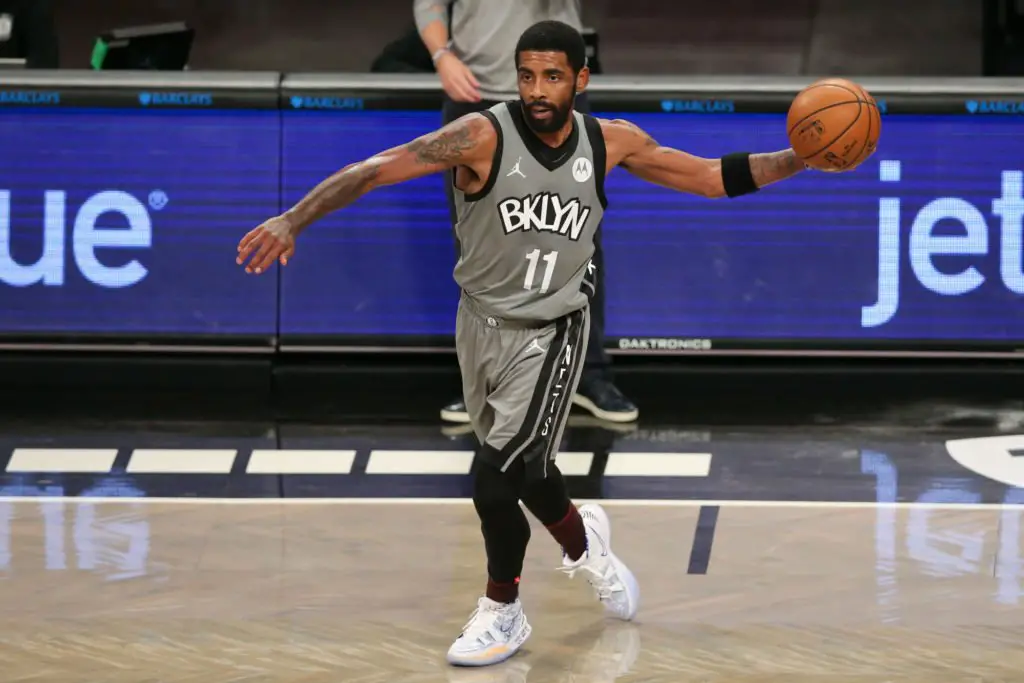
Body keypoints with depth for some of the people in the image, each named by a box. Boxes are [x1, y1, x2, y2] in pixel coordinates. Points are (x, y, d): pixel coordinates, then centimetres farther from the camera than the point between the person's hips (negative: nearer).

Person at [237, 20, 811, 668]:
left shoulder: (611, 142, -9)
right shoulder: (485, 136, -19)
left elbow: (713, 177, 1)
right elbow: (377, 168, -26)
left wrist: (799, 159, -8)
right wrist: (294, 218, -37)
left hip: (551, 334, -1)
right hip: (482, 323, 1)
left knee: (496, 476, -14)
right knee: (523, 467, 16)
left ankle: (503, 612, 10)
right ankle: (584, 543, 50)